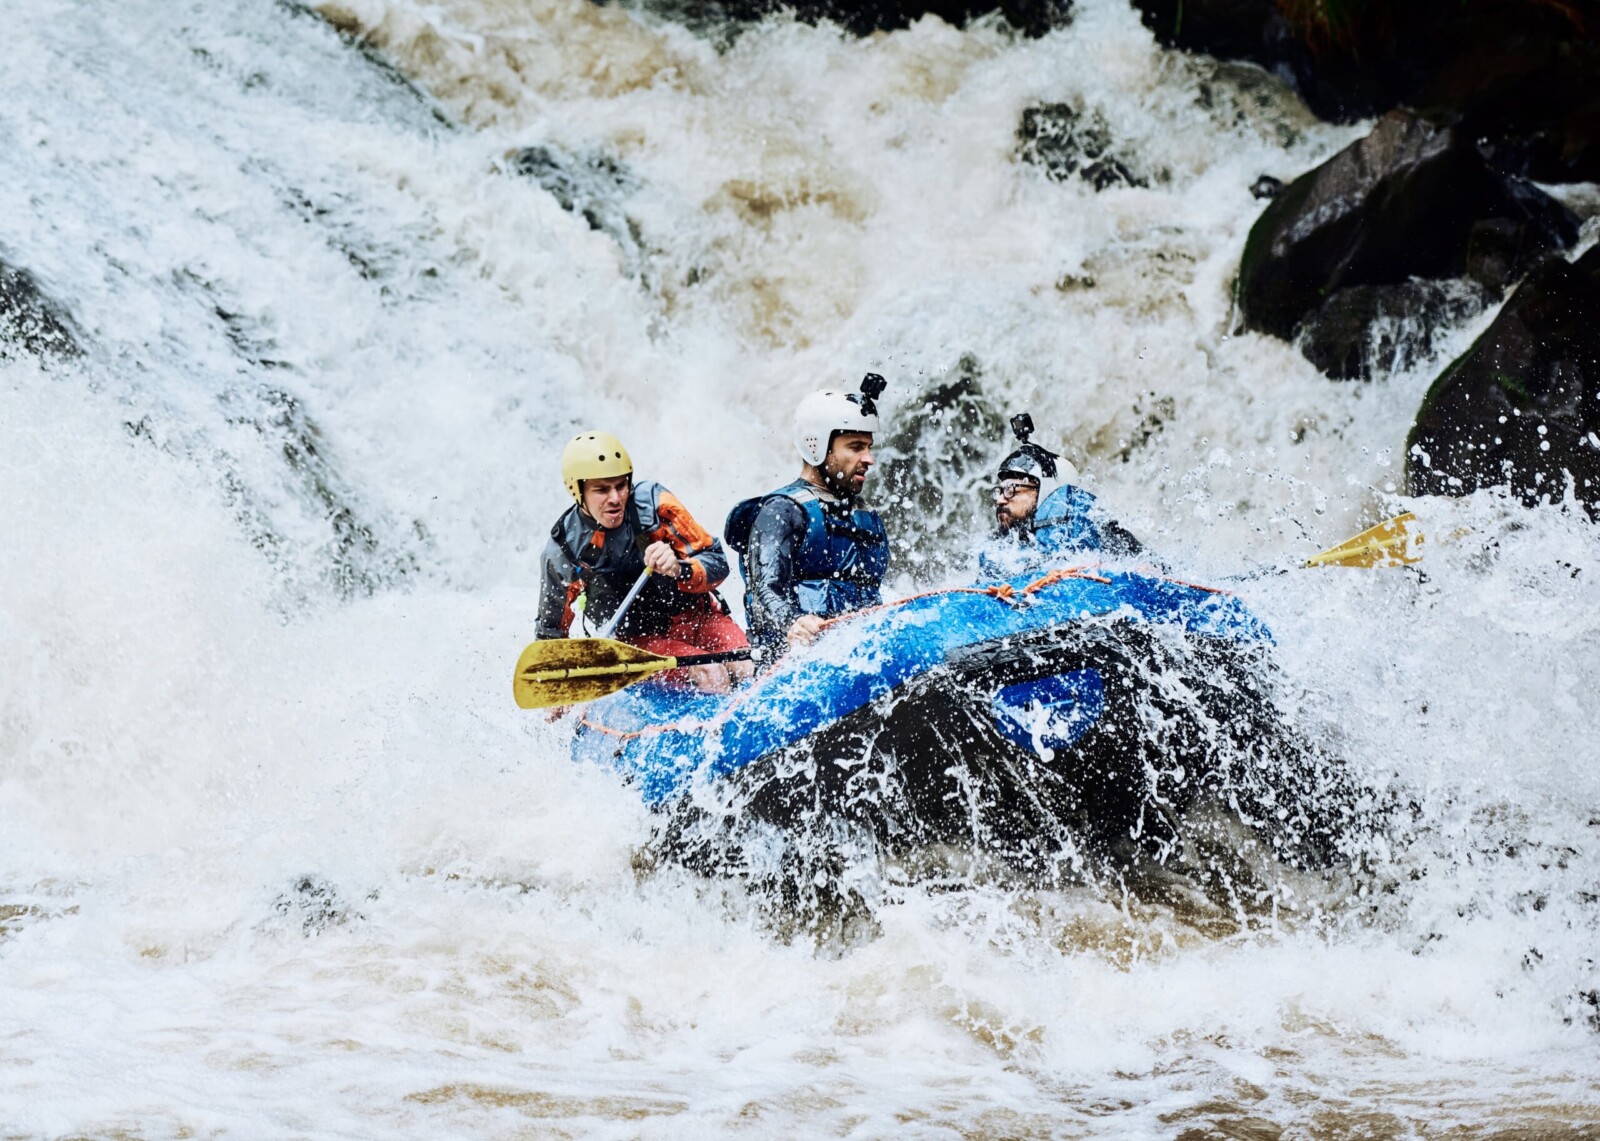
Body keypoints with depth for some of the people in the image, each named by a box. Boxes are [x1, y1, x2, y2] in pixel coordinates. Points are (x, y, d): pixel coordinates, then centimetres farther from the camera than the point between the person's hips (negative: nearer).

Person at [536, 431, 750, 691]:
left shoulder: (654, 504, -13)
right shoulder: (562, 552, -10)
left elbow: (717, 564, -11)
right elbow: (551, 633, 3)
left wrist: (679, 569, -33)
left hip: (696, 615, 1)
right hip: (640, 640, -1)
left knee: (746, 670, -26)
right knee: (712, 677, -29)